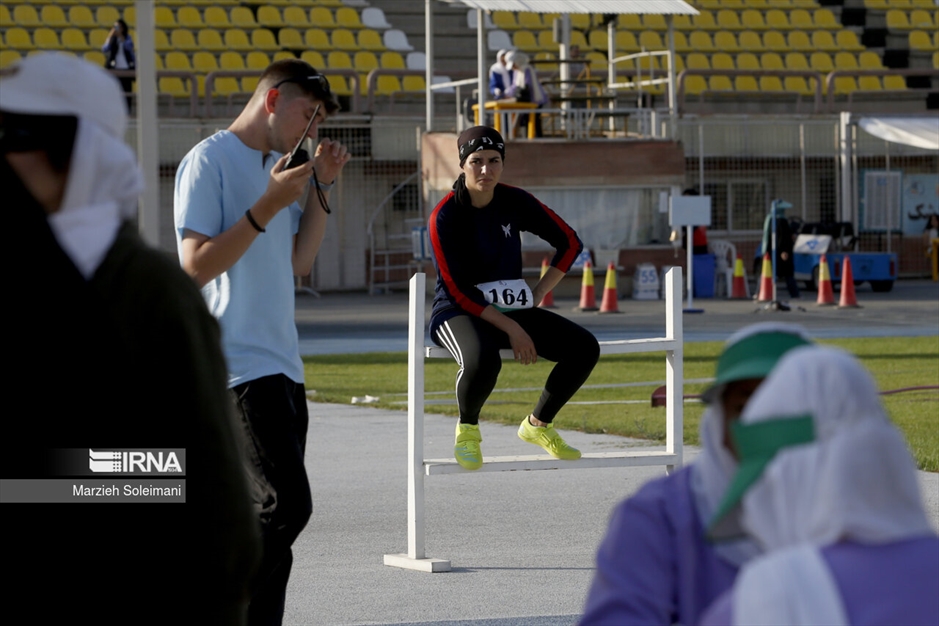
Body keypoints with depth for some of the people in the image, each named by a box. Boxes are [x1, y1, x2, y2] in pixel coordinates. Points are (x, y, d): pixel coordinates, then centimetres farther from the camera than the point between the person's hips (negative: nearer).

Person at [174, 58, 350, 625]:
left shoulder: (277, 166, 18)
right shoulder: (210, 161, -8)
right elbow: (196, 265, -14)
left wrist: (321, 188, 9)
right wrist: (269, 206, -18)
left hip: (281, 364, 9)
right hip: (238, 362, -9)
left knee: (274, 514, 7)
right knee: (285, 505, -18)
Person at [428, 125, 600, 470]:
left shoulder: (515, 202, 0)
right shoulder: (445, 216, -15)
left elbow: (570, 242, 10)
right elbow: (458, 291, -17)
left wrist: (538, 293, 1)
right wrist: (511, 328, -20)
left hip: (513, 310, 6)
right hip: (458, 313, -6)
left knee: (585, 348, -12)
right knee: (482, 360, -40)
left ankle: (538, 423, 10)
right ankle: (467, 428, -7)